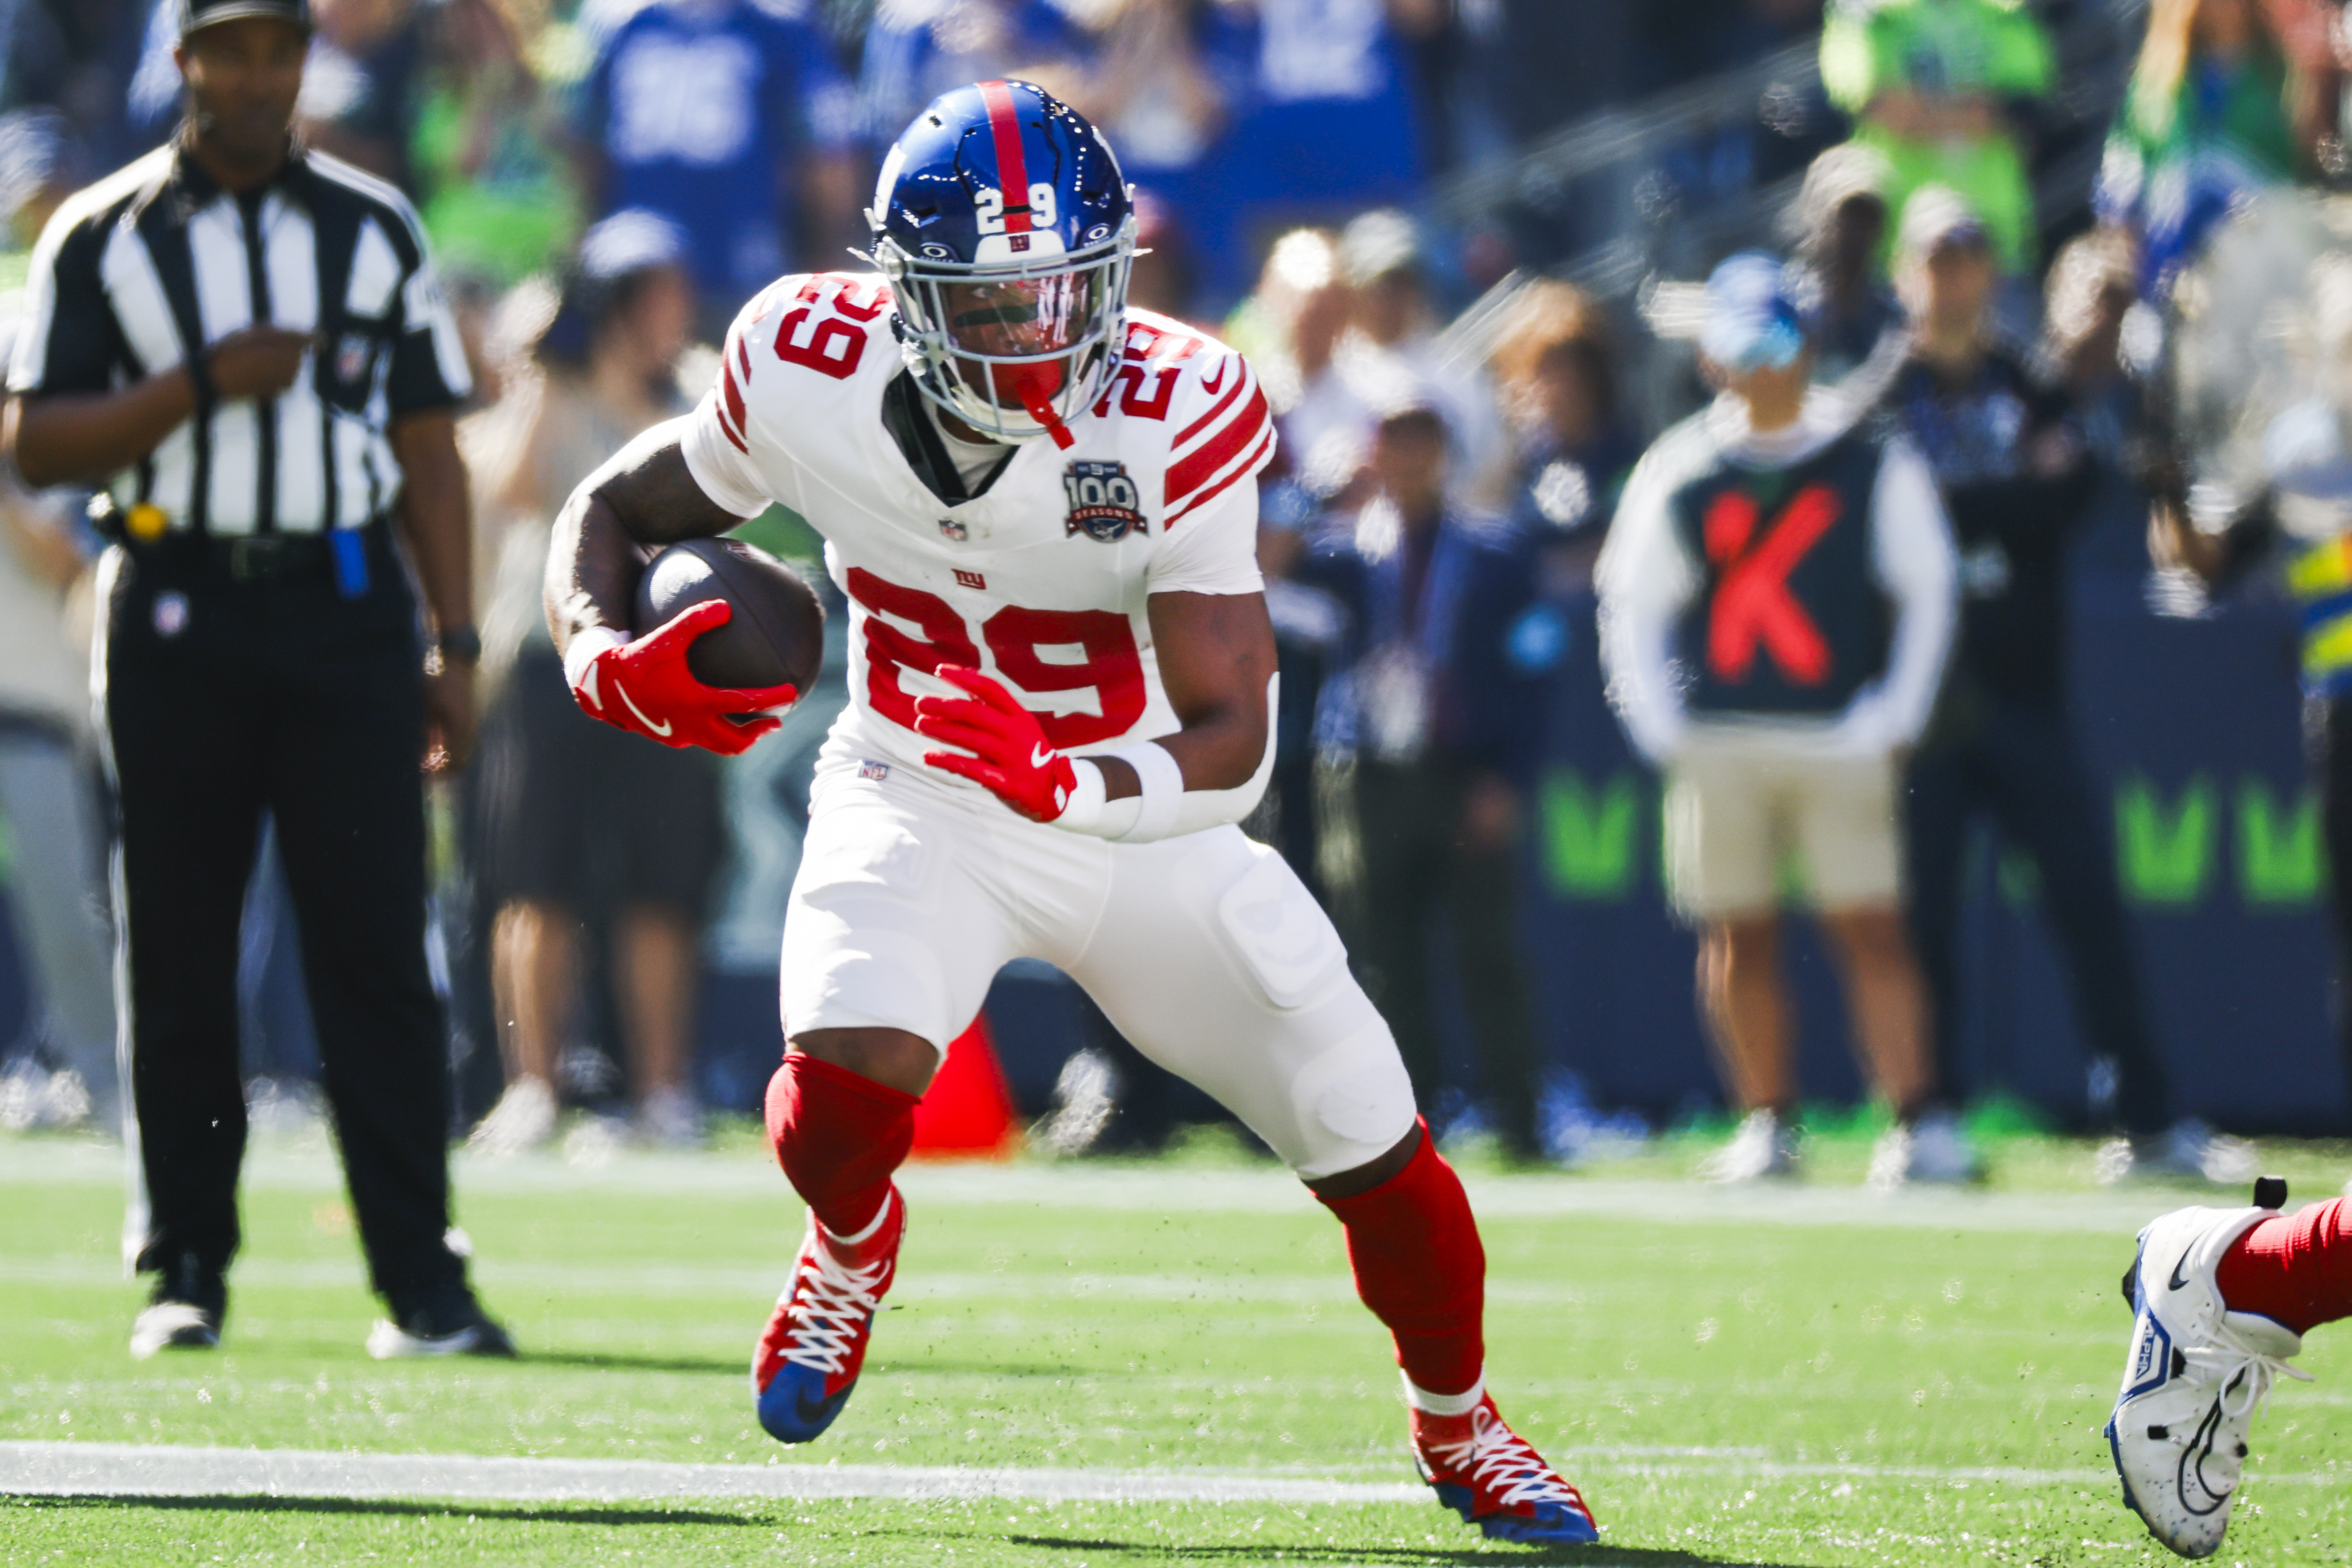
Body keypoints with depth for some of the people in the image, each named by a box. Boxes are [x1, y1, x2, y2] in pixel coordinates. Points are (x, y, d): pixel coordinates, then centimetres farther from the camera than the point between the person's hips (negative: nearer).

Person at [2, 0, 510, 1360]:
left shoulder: (375, 229, 11)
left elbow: (428, 447, 12)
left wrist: (456, 645, 6)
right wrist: (201, 385, -13)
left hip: (343, 602, 1)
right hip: (179, 610, 0)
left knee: (378, 946, -6)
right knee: (181, 954, 2)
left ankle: (421, 1281, -6)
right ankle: (187, 1271, 11)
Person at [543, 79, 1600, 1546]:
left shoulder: (1177, 419, -26)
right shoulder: (813, 371, -20)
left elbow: (1232, 744, -27)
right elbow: (614, 512, -1)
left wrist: (1063, 783, -47)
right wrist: (605, 658, -23)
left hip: (1145, 820, 0)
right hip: (921, 804, 0)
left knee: (1381, 1158, 0)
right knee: (838, 1100, -29)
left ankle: (1459, 1426, 33)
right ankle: (853, 1248, 12)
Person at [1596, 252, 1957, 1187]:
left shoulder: (1875, 464, 3)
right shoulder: (1677, 471, 8)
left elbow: (1925, 594, 5)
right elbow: (1631, 608, 11)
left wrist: (1892, 724, -3)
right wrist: (1665, 732, 1)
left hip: (1842, 740, -2)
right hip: (1715, 744, 2)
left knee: (1871, 929, -8)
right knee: (1738, 936, 3)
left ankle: (1914, 1125, -8)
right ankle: (1766, 1127, 11)